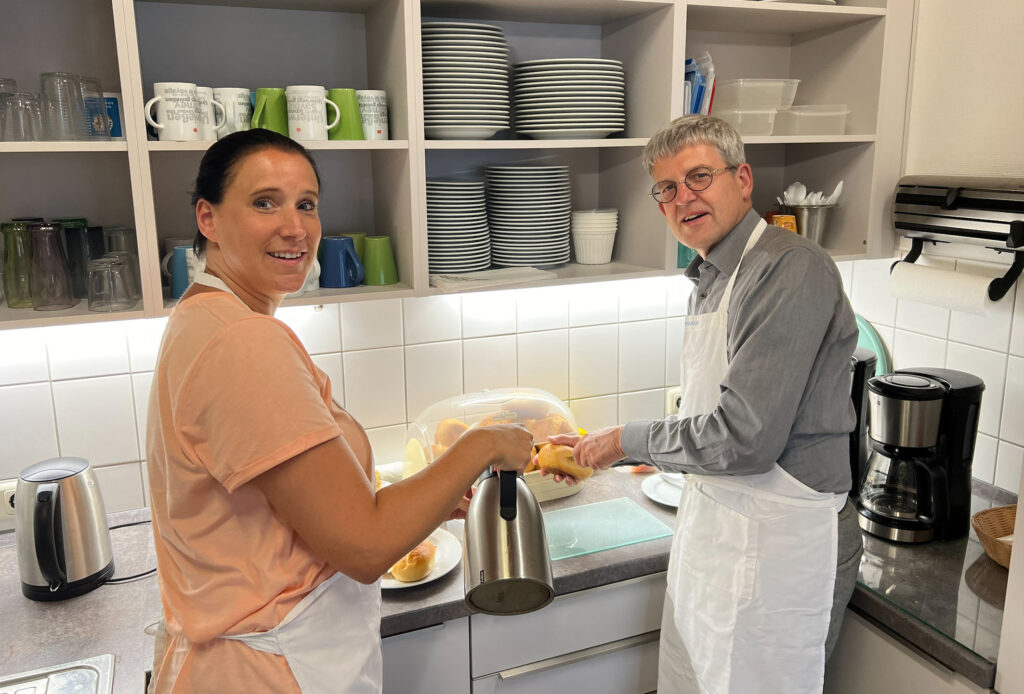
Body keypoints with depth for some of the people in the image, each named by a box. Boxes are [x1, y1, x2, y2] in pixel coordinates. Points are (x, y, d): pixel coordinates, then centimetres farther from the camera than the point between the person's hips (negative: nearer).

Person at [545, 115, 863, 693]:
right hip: (713, 517, 9)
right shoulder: (713, 278, 10)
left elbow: (746, 437, -26)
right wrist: (603, 452, 12)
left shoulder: (791, 268, -20)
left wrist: (629, 440, -12)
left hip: (780, 543, -8)